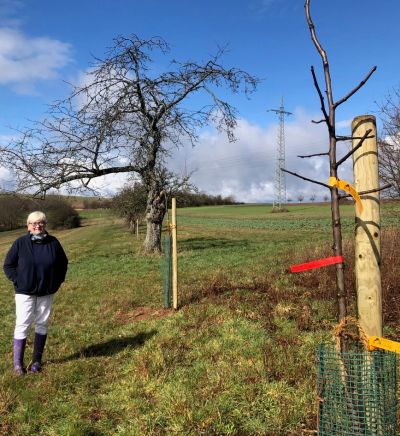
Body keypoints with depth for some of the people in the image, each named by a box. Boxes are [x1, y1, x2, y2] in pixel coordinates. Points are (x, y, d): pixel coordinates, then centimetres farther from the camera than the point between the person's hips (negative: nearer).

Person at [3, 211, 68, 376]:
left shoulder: (53, 242, -2)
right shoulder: (20, 243, -7)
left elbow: (63, 263, 11)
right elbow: (8, 265, 2)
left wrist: (57, 281, 4)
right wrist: (18, 281, -7)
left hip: (46, 293, 3)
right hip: (25, 293, -2)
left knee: (42, 325, 10)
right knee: (22, 325, -2)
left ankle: (37, 360, 23)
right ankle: (18, 363, 11)